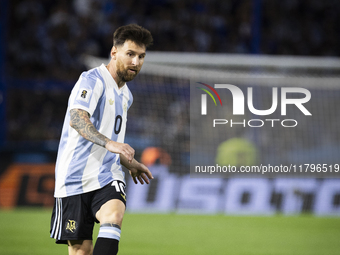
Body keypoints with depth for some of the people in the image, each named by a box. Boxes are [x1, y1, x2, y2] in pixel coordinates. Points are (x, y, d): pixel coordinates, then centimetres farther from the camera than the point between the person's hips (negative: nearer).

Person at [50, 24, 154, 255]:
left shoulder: (126, 95, 18)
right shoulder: (92, 80, -9)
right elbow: (76, 119, -28)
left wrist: (130, 164, 30)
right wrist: (109, 143, -41)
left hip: (107, 177, 5)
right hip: (75, 177, -5)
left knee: (114, 216, -26)